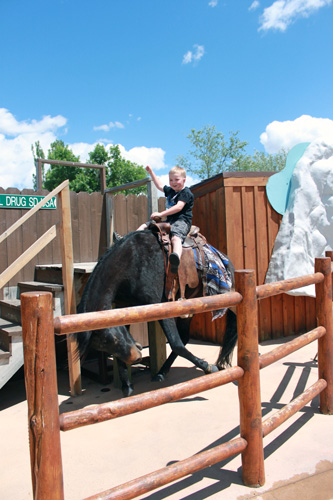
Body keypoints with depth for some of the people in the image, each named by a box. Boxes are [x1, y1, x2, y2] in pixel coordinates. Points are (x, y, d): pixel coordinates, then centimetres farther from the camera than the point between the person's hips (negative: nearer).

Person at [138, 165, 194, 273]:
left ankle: (176, 258, -69)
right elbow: (160, 185, 41)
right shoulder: (170, 190, 23)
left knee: (175, 237, -42)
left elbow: (179, 207, -18)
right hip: (169, 221, 10)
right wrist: (151, 172, 43)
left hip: (182, 221, -10)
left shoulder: (186, 193, -4)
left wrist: (161, 214, -22)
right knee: (144, 226, 7)